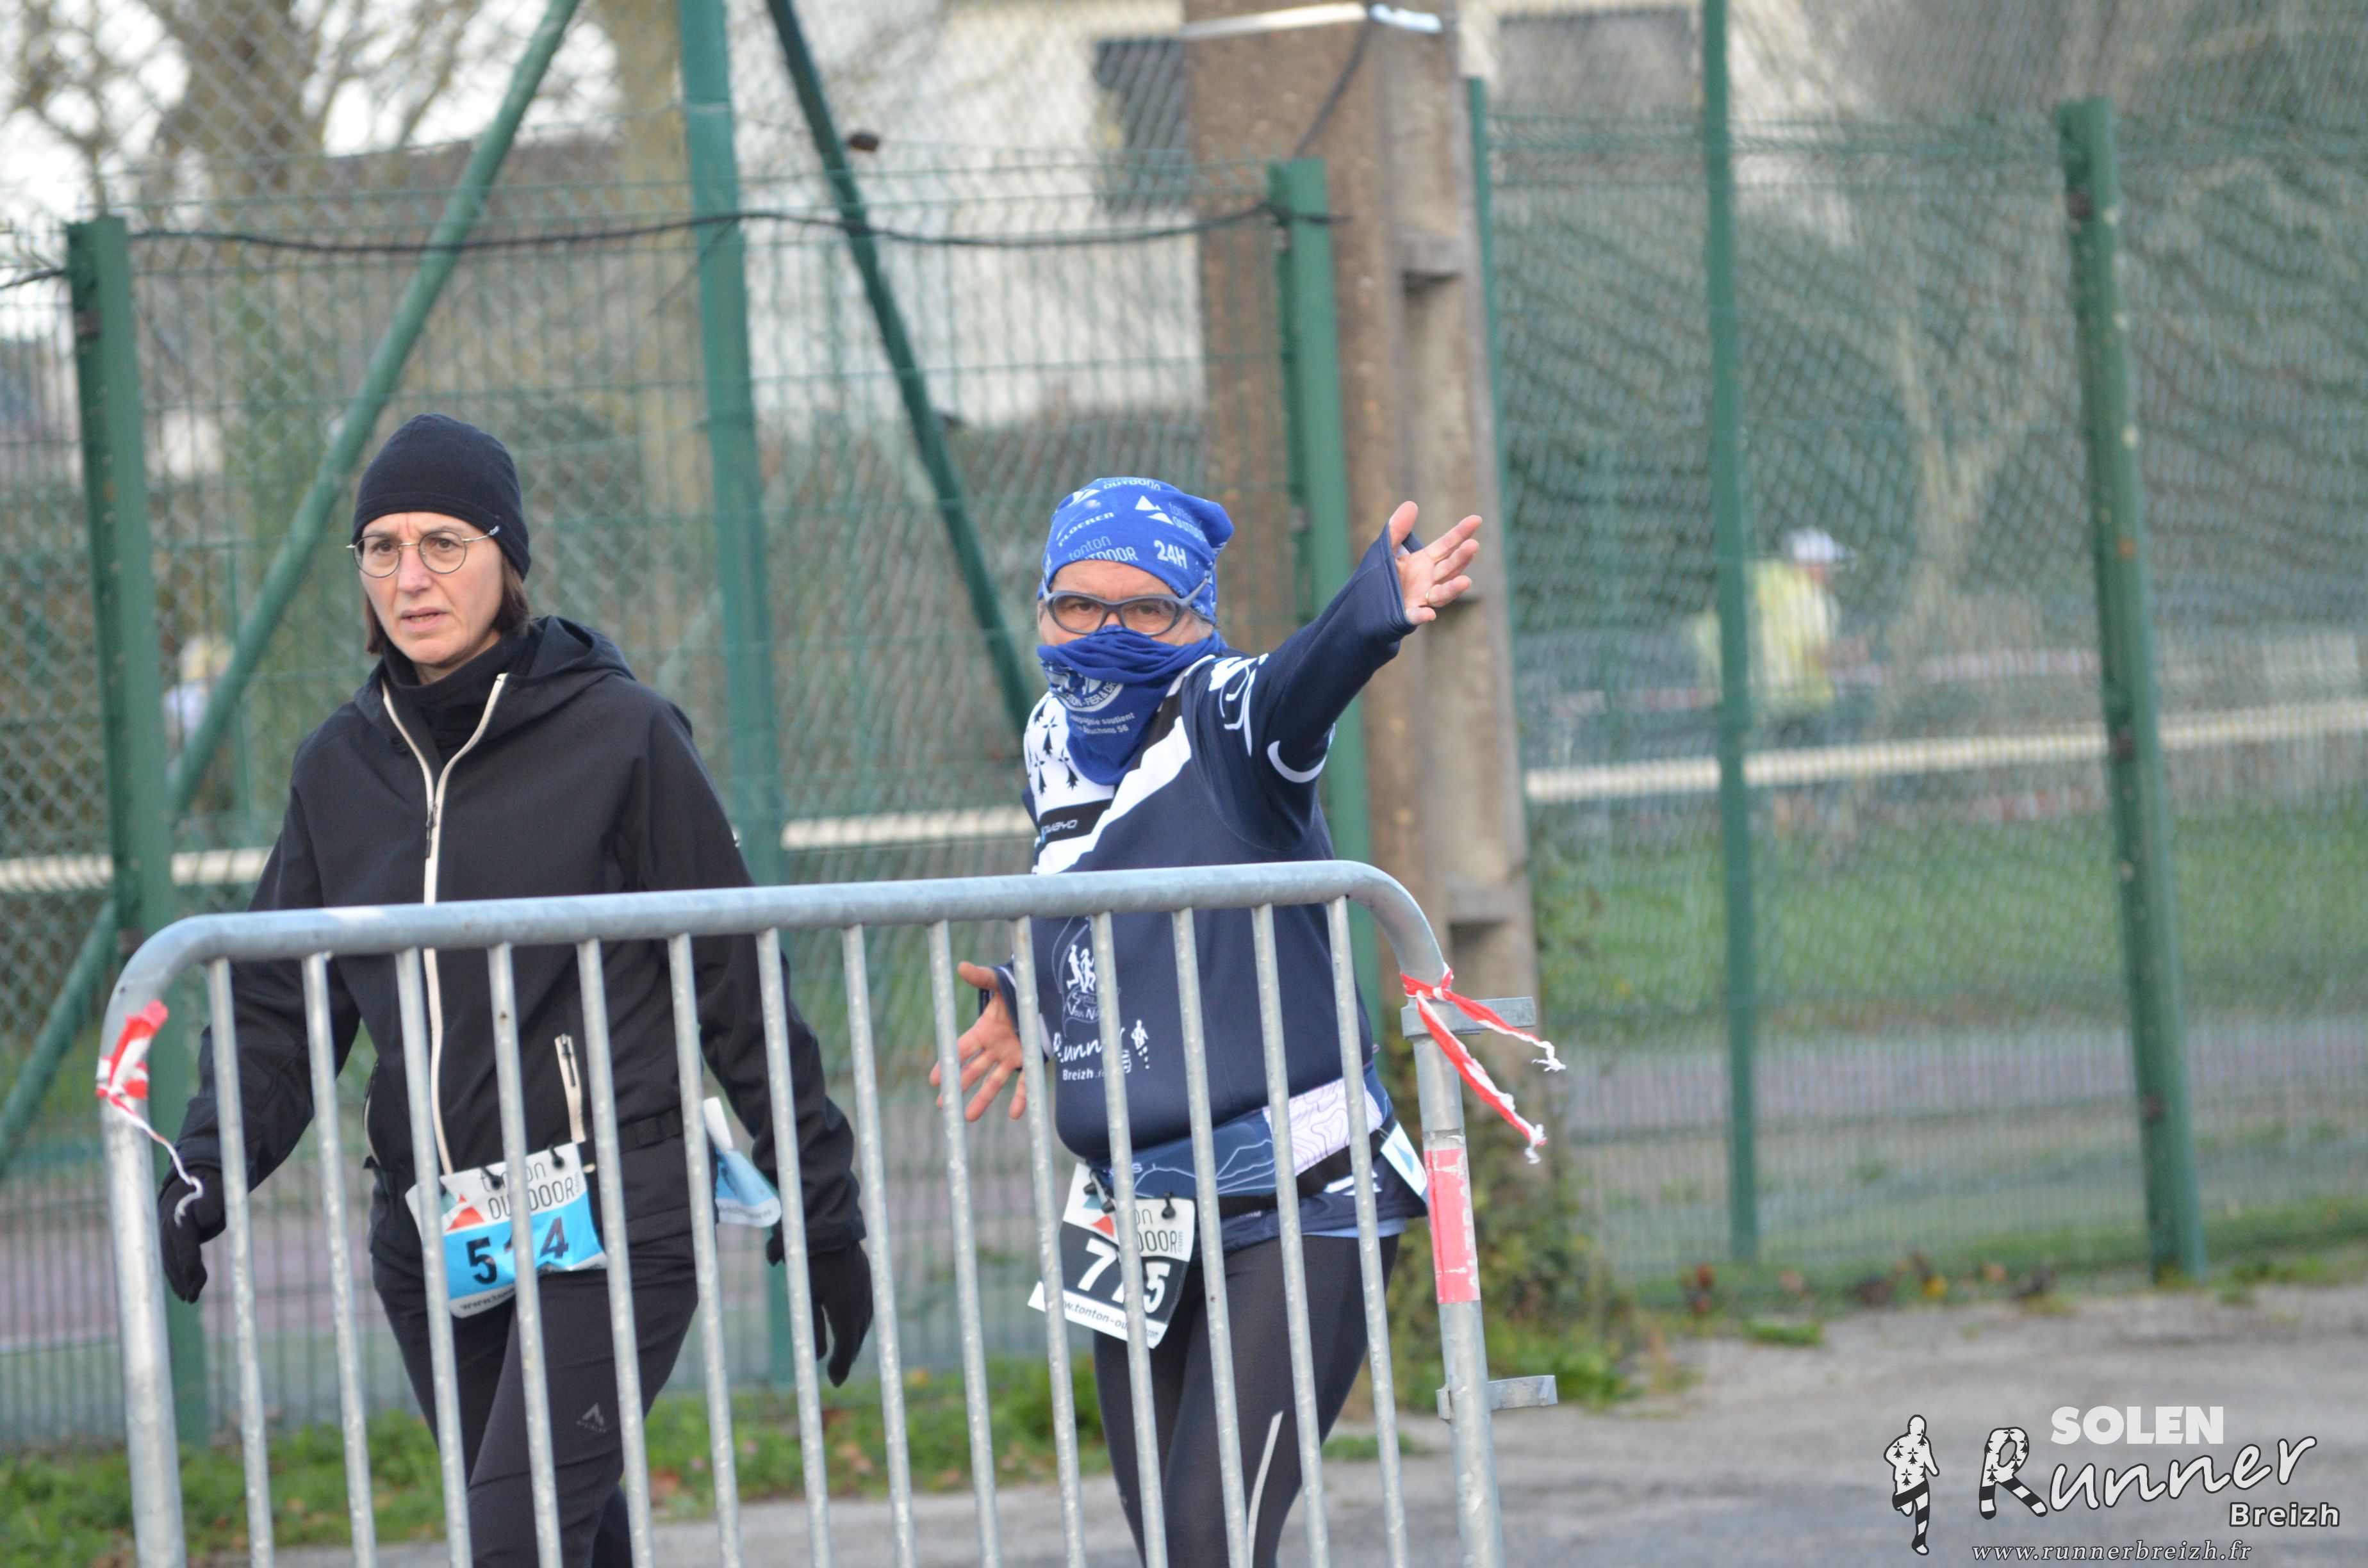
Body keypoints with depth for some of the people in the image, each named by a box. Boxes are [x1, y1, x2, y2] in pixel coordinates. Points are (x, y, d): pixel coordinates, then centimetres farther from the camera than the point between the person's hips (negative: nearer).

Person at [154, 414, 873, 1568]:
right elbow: (279, 1007, 12)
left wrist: (821, 1212, 2)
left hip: (611, 1227, -5)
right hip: (432, 1244, 5)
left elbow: (737, 985, 0)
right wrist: (206, 1173, -6)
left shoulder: (619, 736, -4)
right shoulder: (340, 766, 9)